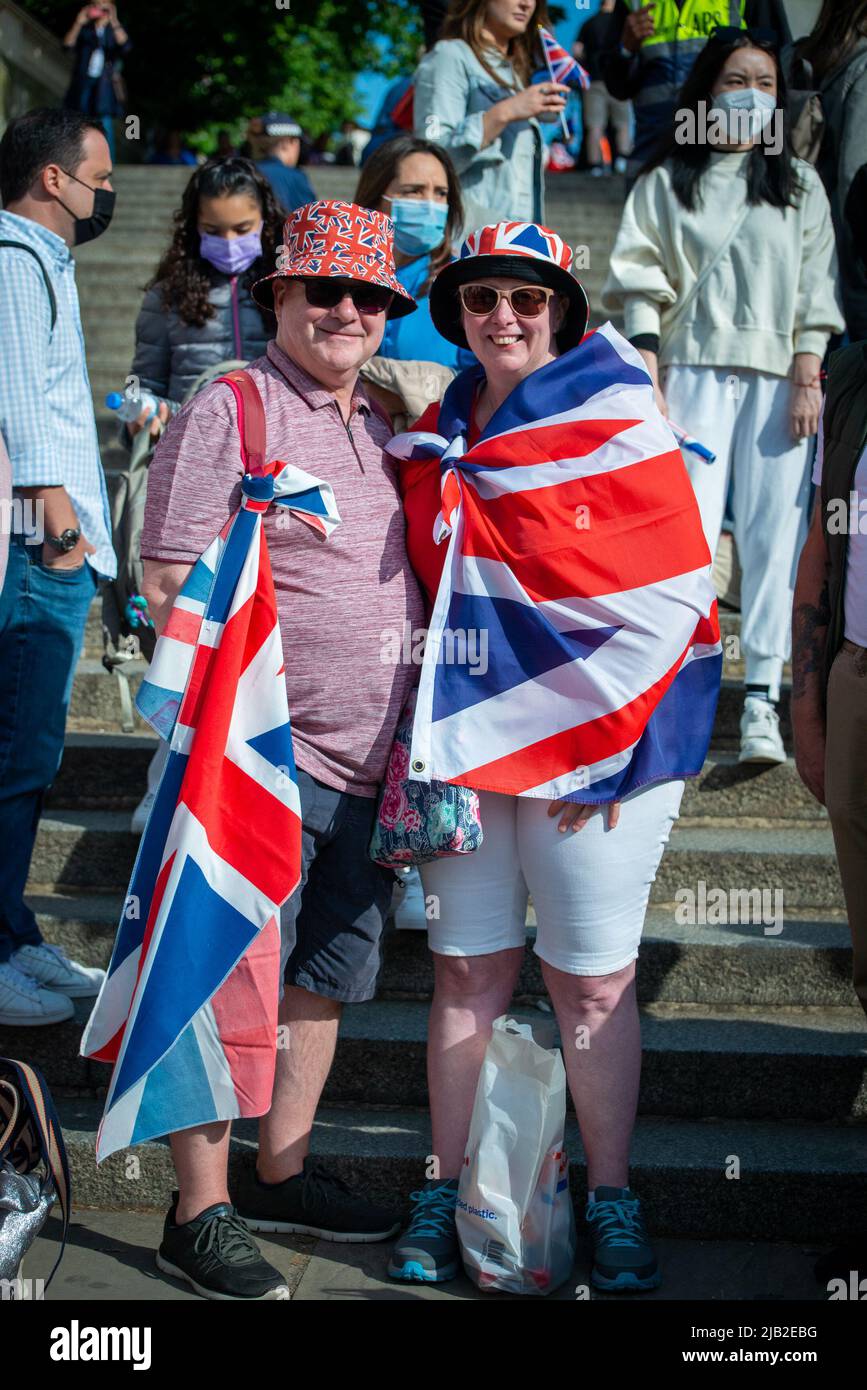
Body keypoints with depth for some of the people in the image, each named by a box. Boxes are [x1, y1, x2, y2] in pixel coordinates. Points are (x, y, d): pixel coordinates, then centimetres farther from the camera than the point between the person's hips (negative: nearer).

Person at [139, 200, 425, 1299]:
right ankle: (198, 1213, 12)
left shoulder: (381, 423, 15)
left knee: (324, 978, 16)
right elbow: (172, 586, -13)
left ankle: (281, 1175, 31)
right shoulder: (227, 412, -8)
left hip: (370, 766, 8)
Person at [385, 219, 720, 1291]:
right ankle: (444, 1192, 20)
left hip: (597, 745, -4)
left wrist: (611, 746, -11)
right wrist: (430, 733, 11)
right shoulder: (434, 434, 10)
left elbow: (674, 597, -9)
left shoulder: (619, 422, -6)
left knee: (594, 983, 3)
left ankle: (611, 1199, 18)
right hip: (466, 741, 4)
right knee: (467, 969, 8)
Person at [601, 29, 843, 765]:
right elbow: (640, 283, 5)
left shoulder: (800, 184, 15)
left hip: (778, 375, 1)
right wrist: (647, 380, -5)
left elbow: (817, 290, 10)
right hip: (695, 369, -1)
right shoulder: (667, 182, 11)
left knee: (773, 534, -4)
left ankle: (762, 699, -1)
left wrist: (808, 378, -1)